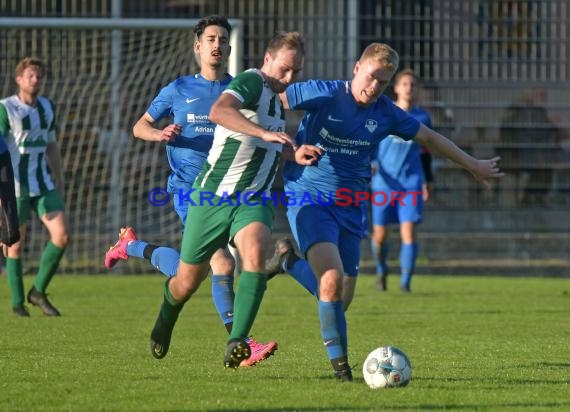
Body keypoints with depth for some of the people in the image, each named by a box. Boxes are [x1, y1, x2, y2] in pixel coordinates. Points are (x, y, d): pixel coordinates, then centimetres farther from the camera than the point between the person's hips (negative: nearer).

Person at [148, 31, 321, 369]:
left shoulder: (277, 100, 13)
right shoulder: (251, 81, -13)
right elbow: (219, 111, -35)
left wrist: (294, 154, 13)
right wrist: (265, 133, -46)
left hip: (254, 201, 5)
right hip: (214, 196, -5)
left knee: (255, 253, -28)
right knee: (187, 283, 7)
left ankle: (237, 344, -33)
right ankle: (166, 319, 43)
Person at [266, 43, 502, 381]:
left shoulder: (386, 114, 4)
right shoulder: (323, 95, -10)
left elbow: (430, 138, 19)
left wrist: (473, 165, 25)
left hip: (350, 207, 5)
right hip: (309, 199, -5)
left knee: (341, 300, 7)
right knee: (333, 278, -25)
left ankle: (289, 261, 34)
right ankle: (339, 362, -13)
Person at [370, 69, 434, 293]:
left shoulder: (422, 118, 8)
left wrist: (427, 181, 20)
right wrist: (370, 163, -13)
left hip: (411, 183, 1)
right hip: (384, 183, -1)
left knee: (409, 230, -13)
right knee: (380, 235, 1)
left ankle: (406, 281, -6)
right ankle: (381, 271, 29)